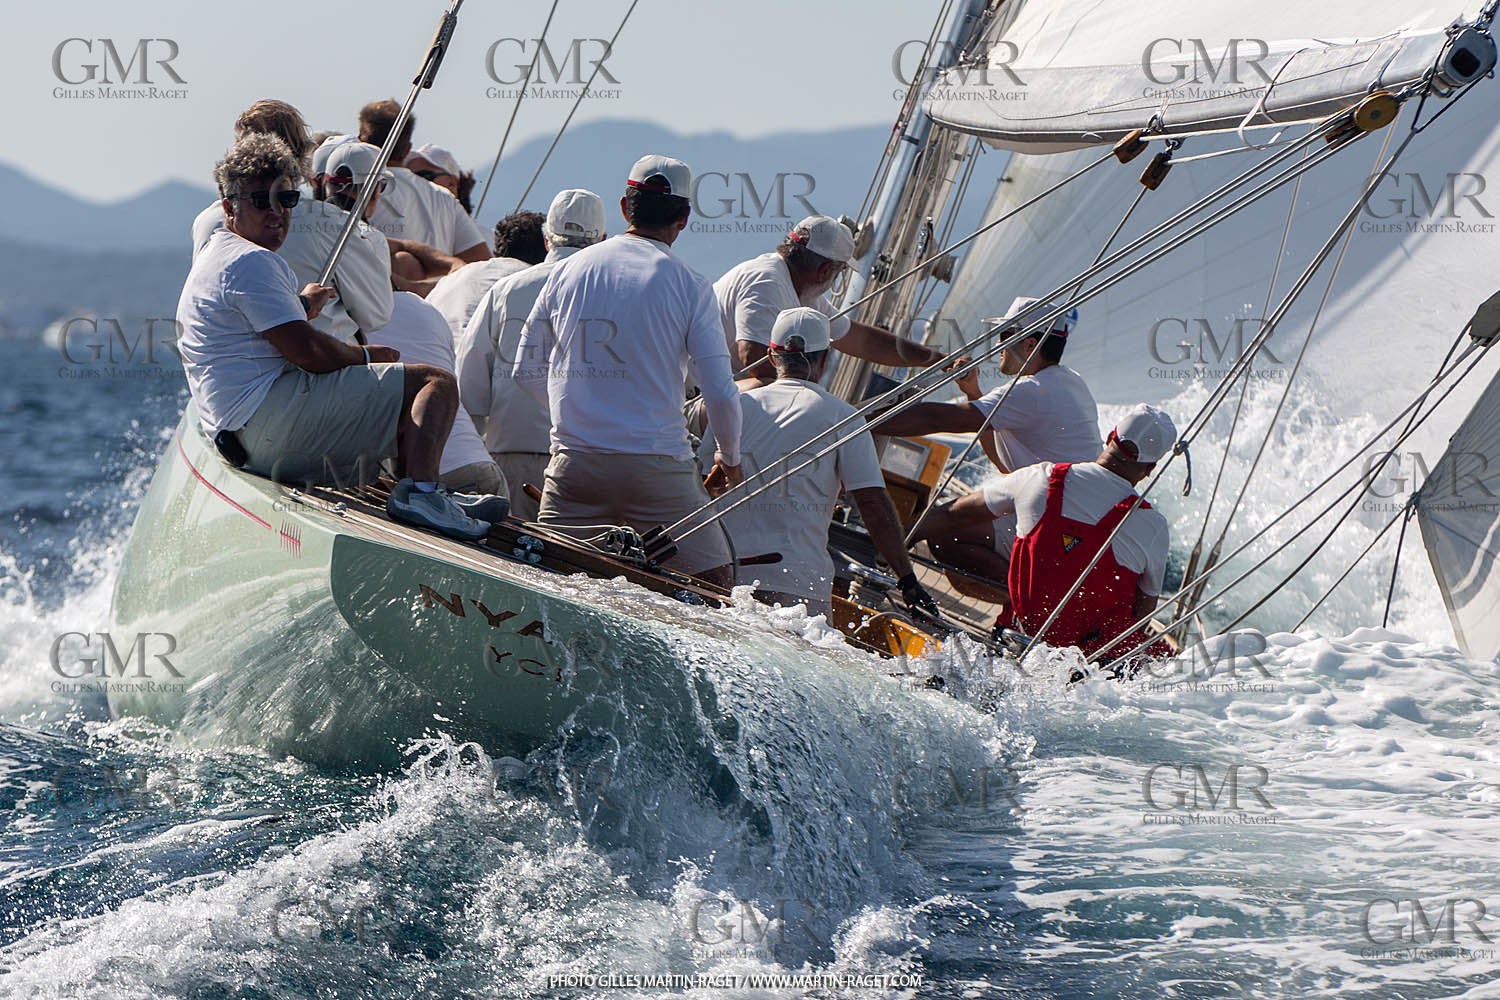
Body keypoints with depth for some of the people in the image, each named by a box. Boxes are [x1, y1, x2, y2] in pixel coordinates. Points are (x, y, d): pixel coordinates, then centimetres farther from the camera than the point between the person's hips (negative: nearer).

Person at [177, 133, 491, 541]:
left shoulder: (213, 260, 27)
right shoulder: (251, 262, -9)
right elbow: (306, 351, -16)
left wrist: (302, 305, 44)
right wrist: (367, 356, 1)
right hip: (274, 413, -11)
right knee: (436, 383, -15)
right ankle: (421, 491, -35)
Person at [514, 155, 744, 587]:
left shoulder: (569, 270, 8)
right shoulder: (690, 287, -3)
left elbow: (526, 372, 14)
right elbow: (720, 393, -4)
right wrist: (730, 458, 15)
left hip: (573, 464, 3)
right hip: (657, 467, -3)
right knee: (715, 586, 3)